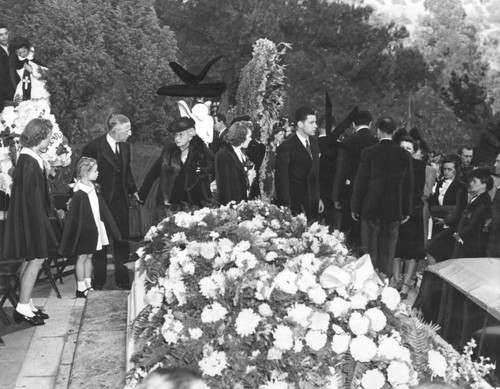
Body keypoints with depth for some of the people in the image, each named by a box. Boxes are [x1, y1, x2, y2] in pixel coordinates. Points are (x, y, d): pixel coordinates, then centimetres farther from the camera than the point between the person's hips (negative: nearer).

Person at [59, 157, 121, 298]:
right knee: (82, 257, 3)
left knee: (89, 256, 15)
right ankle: (81, 289, 12)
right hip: (83, 230, -7)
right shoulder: (79, 194, -20)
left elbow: (102, 210, 11)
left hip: (93, 229, 7)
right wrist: (65, 243, -19)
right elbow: (72, 217, -19)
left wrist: (114, 230, 15)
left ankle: (88, 285, 25)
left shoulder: (93, 189, 3)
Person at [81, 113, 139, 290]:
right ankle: (99, 279, 19)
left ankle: (122, 278, 17)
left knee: (122, 240, 7)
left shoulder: (125, 146, 6)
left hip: (121, 201, 5)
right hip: (101, 200, -5)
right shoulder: (94, 147, -14)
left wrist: (133, 190, 10)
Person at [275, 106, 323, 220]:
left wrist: (319, 198, 15)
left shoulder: (314, 142, 11)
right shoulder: (286, 147, -12)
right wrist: (286, 206, -14)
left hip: (313, 203, 6)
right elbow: (281, 180, -11)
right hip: (296, 205, -6)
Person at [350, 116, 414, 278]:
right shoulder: (405, 155, -2)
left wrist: (355, 207, 2)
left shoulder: (369, 152, -10)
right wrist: (406, 210, 11)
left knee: (369, 250, 8)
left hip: (371, 209, -2)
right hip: (394, 210, 2)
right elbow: (408, 185, 3)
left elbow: (360, 182, -6)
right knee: (388, 252, 11)